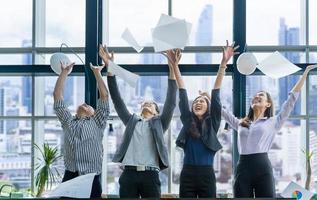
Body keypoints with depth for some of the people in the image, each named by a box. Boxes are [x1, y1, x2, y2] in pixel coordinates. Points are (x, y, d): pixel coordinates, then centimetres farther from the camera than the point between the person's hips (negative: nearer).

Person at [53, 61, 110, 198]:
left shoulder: (97, 122, 15)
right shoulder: (68, 122, 20)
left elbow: (104, 96, 10)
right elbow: (57, 96, 17)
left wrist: (97, 73, 12)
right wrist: (64, 72, 17)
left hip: (92, 178, -1)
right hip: (70, 177, 1)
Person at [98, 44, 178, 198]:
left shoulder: (159, 122, 17)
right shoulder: (131, 120, 22)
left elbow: (171, 102, 7)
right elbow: (117, 100, 15)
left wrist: (173, 69, -2)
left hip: (150, 175, -1)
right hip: (129, 174, 2)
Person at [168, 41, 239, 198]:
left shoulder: (212, 123, 6)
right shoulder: (187, 121, 10)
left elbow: (215, 93, 0)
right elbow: (182, 92, 6)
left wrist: (223, 63, -4)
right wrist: (174, 65, 4)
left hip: (207, 175, -1)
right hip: (187, 174, 1)